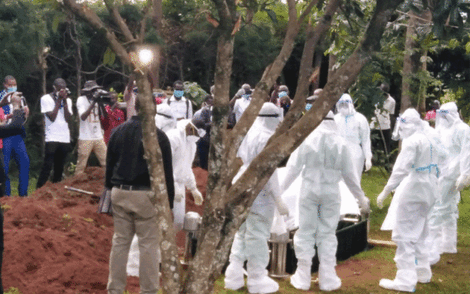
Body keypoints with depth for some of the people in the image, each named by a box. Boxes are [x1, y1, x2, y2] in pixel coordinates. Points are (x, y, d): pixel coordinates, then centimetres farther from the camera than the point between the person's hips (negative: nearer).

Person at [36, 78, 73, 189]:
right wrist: (58, 100, -6)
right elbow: (52, 117, -9)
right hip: (52, 139, -5)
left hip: (65, 139, 5)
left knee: (59, 167, 8)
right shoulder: (46, 99, 1)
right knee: (47, 166, -10)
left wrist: (65, 101, -5)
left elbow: (68, 119, 2)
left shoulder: (67, 100, 14)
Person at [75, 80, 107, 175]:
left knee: (106, 162, 2)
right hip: (85, 138, -5)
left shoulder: (97, 99, 9)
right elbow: (83, 117, -17)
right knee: (81, 165, -2)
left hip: (98, 137, 5)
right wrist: (93, 102, -19)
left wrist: (101, 103, -7)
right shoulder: (81, 100, -4)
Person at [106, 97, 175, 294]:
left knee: (120, 241, 12)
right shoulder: (158, 136, -7)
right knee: (148, 244, 3)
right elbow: (166, 173, -6)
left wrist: (110, 189, 22)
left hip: (119, 193, 5)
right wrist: (169, 202, 0)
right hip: (145, 195, -5)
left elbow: (109, 165, 14)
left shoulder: (117, 132, 8)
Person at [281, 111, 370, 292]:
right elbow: (350, 174, 4)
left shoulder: (307, 140, -5)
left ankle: (303, 278, 13)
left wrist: (280, 190, -2)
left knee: (306, 232, 7)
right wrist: (361, 197, 14)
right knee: (328, 234, 9)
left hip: (309, 190, -1)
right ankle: (327, 279, 12)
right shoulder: (340, 143, -1)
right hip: (331, 192, 1)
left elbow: (293, 167, -7)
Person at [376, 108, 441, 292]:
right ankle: (422, 273, 32)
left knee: (403, 236, -5)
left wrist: (385, 192, -24)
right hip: (429, 192, 9)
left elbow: (401, 169, -25)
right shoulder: (431, 141, 12)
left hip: (412, 192, -9)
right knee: (417, 234, 22)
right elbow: (436, 169, 18)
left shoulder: (411, 141, -16)